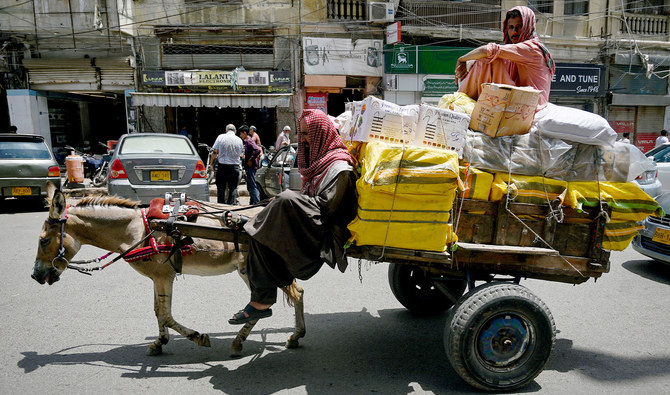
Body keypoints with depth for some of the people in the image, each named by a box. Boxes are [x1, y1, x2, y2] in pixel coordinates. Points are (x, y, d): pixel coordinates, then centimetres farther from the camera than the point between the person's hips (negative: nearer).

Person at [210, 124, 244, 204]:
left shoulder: (221, 137, -2)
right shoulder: (239, 140, 3)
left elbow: (215, 151, -2)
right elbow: (241, 154, 9)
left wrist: (211, 162, 9)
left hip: (222, 166, -1)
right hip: (235, 167, 1)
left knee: (221, 188, 6)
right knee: (232, 189, 6)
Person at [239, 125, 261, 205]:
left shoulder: (249, 141, -14)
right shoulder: (246, 141, 17)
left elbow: (257, 150, -29)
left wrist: (251, 160, -22)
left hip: (251, 167, -11)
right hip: (249, 168, 11)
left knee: (253, 186, -10)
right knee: (250, 187, 16)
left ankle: (257, 203, -10)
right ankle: (252, 203, 23)